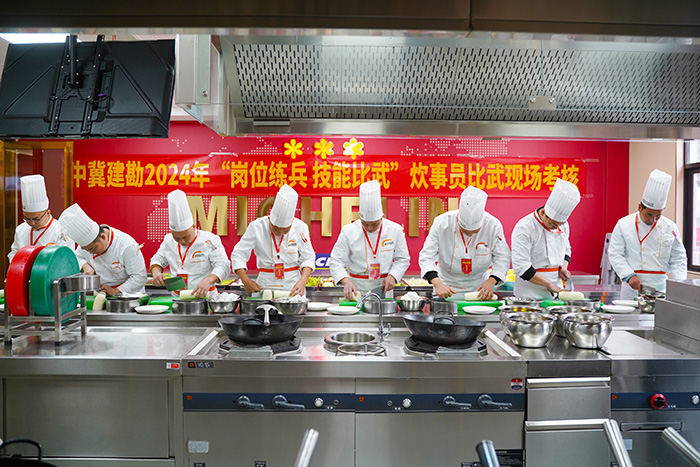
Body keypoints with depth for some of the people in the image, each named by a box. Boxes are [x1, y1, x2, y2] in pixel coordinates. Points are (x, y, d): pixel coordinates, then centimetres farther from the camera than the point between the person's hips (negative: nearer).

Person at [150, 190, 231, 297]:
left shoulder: (209, 240, -7)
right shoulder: (168, 240, 10)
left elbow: (223, 265, -14)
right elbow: (158, 260, 24)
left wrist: (208, 280, -31)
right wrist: (156, 272, 1)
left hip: (203, 297, -3)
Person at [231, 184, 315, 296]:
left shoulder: (300, 227, -2)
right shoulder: (257, 226, -5)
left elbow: (308, 258, 4)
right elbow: (238, 254, -1)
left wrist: (302, 281, -13)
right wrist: (245, 280, -15)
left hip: (292, 285, 0)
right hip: (264, 285, 1)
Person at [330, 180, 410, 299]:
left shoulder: (395, 230, 1)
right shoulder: (348, 231, -4)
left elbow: (402, 259, 9)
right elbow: (336, 261, -5)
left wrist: (392, 276, -8)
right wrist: (346, 282, -21)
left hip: (383, 288, 1)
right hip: (356, 287, -1)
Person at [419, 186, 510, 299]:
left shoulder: (493, 225, -10)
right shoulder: (442, 222, -14)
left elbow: (503, 257, -1)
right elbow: (426, 256, -11)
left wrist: (491, 282, -18)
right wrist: (437, 284, -26)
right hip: (446, 286, 0)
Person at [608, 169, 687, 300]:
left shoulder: (670, 228, 7)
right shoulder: (624, 224, -1)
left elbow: (678, 259, 11)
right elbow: (615, 254, -3)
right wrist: (630, 275, -16)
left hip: (661, 287, 2)